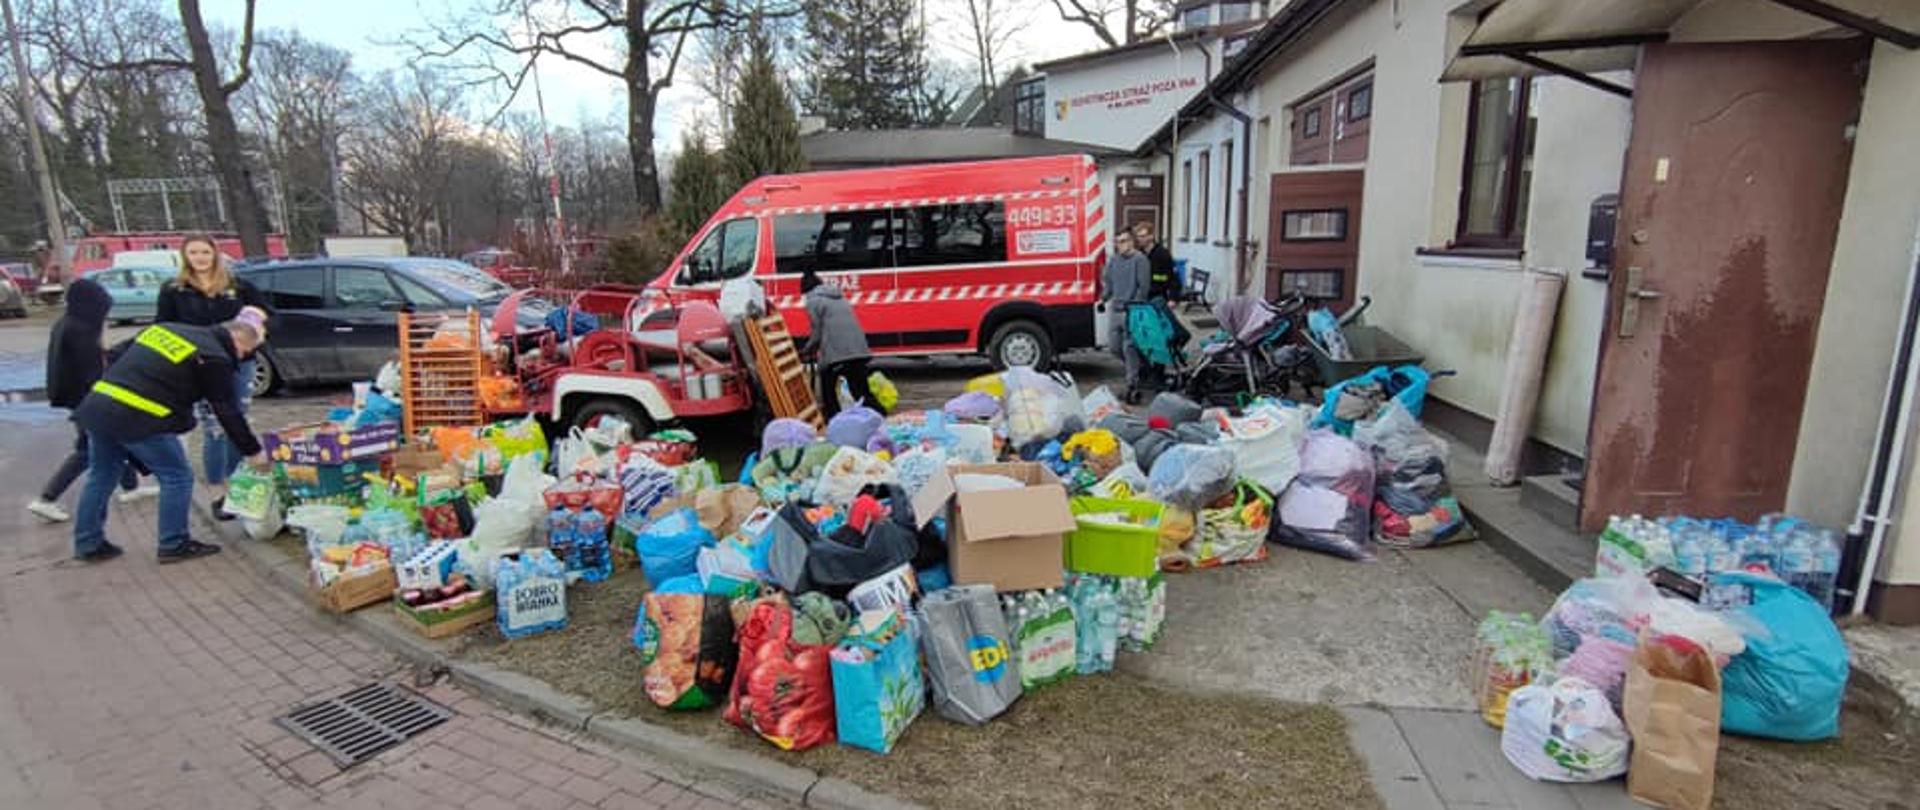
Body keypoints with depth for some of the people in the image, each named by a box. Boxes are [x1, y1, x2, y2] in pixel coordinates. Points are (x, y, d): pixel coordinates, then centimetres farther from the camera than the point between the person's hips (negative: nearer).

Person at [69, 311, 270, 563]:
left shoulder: (164, 328, 16)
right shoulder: (214, 359, -7)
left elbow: (117, 358, 20)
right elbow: (229, 413, -4)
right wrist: (253, 452, 4)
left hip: (97, 405, 8)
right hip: (139, 420, -8)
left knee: (101, 476, 21)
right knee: (177, 477, 6)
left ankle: (88, 544, 32)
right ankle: (173, 544, 13)